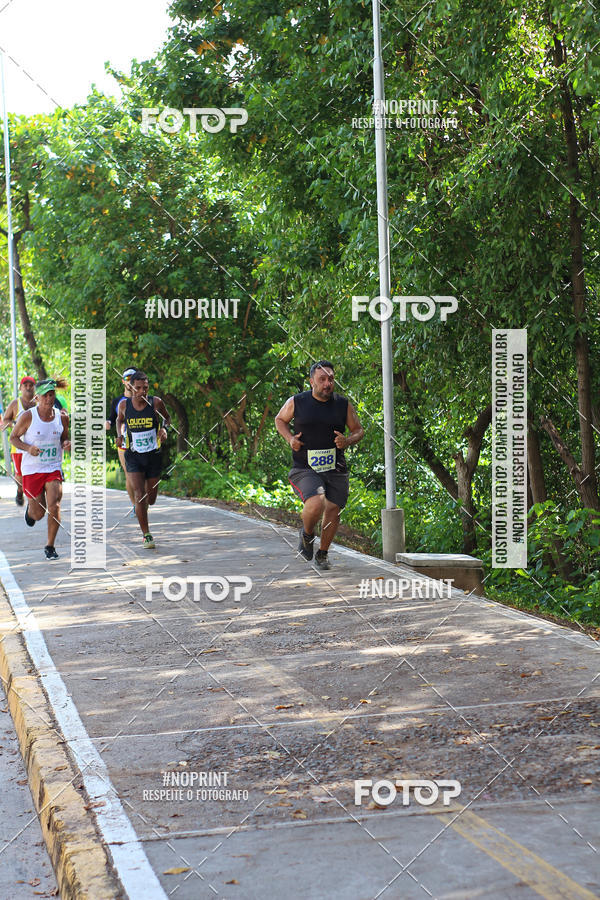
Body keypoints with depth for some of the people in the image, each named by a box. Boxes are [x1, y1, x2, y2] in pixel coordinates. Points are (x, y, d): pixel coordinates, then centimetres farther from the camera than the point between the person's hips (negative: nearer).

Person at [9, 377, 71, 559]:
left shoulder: (62, 416, -1)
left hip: (53, 469, 1)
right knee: (38, 514, 6)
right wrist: (28, 448, -19)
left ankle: (50, 546, 4)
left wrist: (66, 443, -9)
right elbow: (13, 437, -1)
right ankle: (30, 508, 46)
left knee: (54, 507, -15)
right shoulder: (28, 416, -10)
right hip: (32, 469, -1)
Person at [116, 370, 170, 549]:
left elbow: (167, 417, 10)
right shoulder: (124, 404, -6)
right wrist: (120, 435, -1)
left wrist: (164, 428, -10)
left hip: (154, 455, 1)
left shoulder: (156, 402, -9)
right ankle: (146, 535, -5)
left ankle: (143, 507, 50)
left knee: (151, 499, 12)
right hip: (133, 456, -1)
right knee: (139, 496, -15)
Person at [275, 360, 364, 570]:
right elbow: (280, 420, 16)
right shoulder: (296, 402, -2)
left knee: (333, 511, 5)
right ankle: (307, 533, 10)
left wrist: (347, 441, -9)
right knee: (316, 504, -25)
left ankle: (323, 554, 30)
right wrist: (290, 438, -3)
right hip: (305, 469, -3)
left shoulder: (343, 404, 2)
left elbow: (358, 430, 13)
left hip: (335, 469, 3)